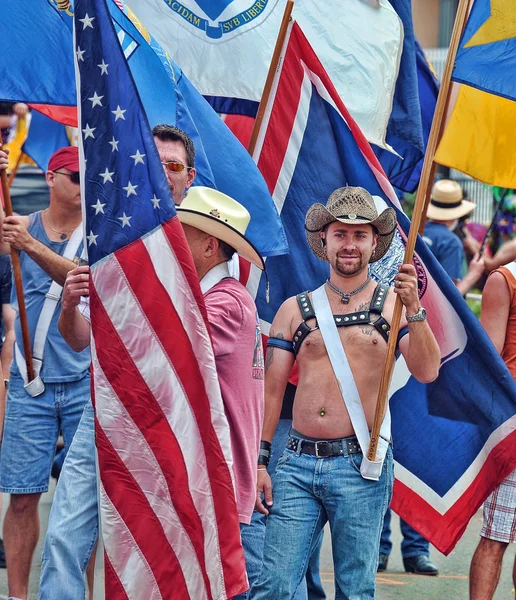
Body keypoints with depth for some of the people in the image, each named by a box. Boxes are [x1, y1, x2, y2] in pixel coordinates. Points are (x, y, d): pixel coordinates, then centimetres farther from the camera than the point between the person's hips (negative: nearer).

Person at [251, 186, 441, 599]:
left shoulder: (393, 304, 7)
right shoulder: (295, 310, 11)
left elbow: (427, 372, -6)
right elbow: (271, 390, 10)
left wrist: (413, 309, -19)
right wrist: (259, 461, 3)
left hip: (360, 469, -1)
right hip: (298, 463, 1)